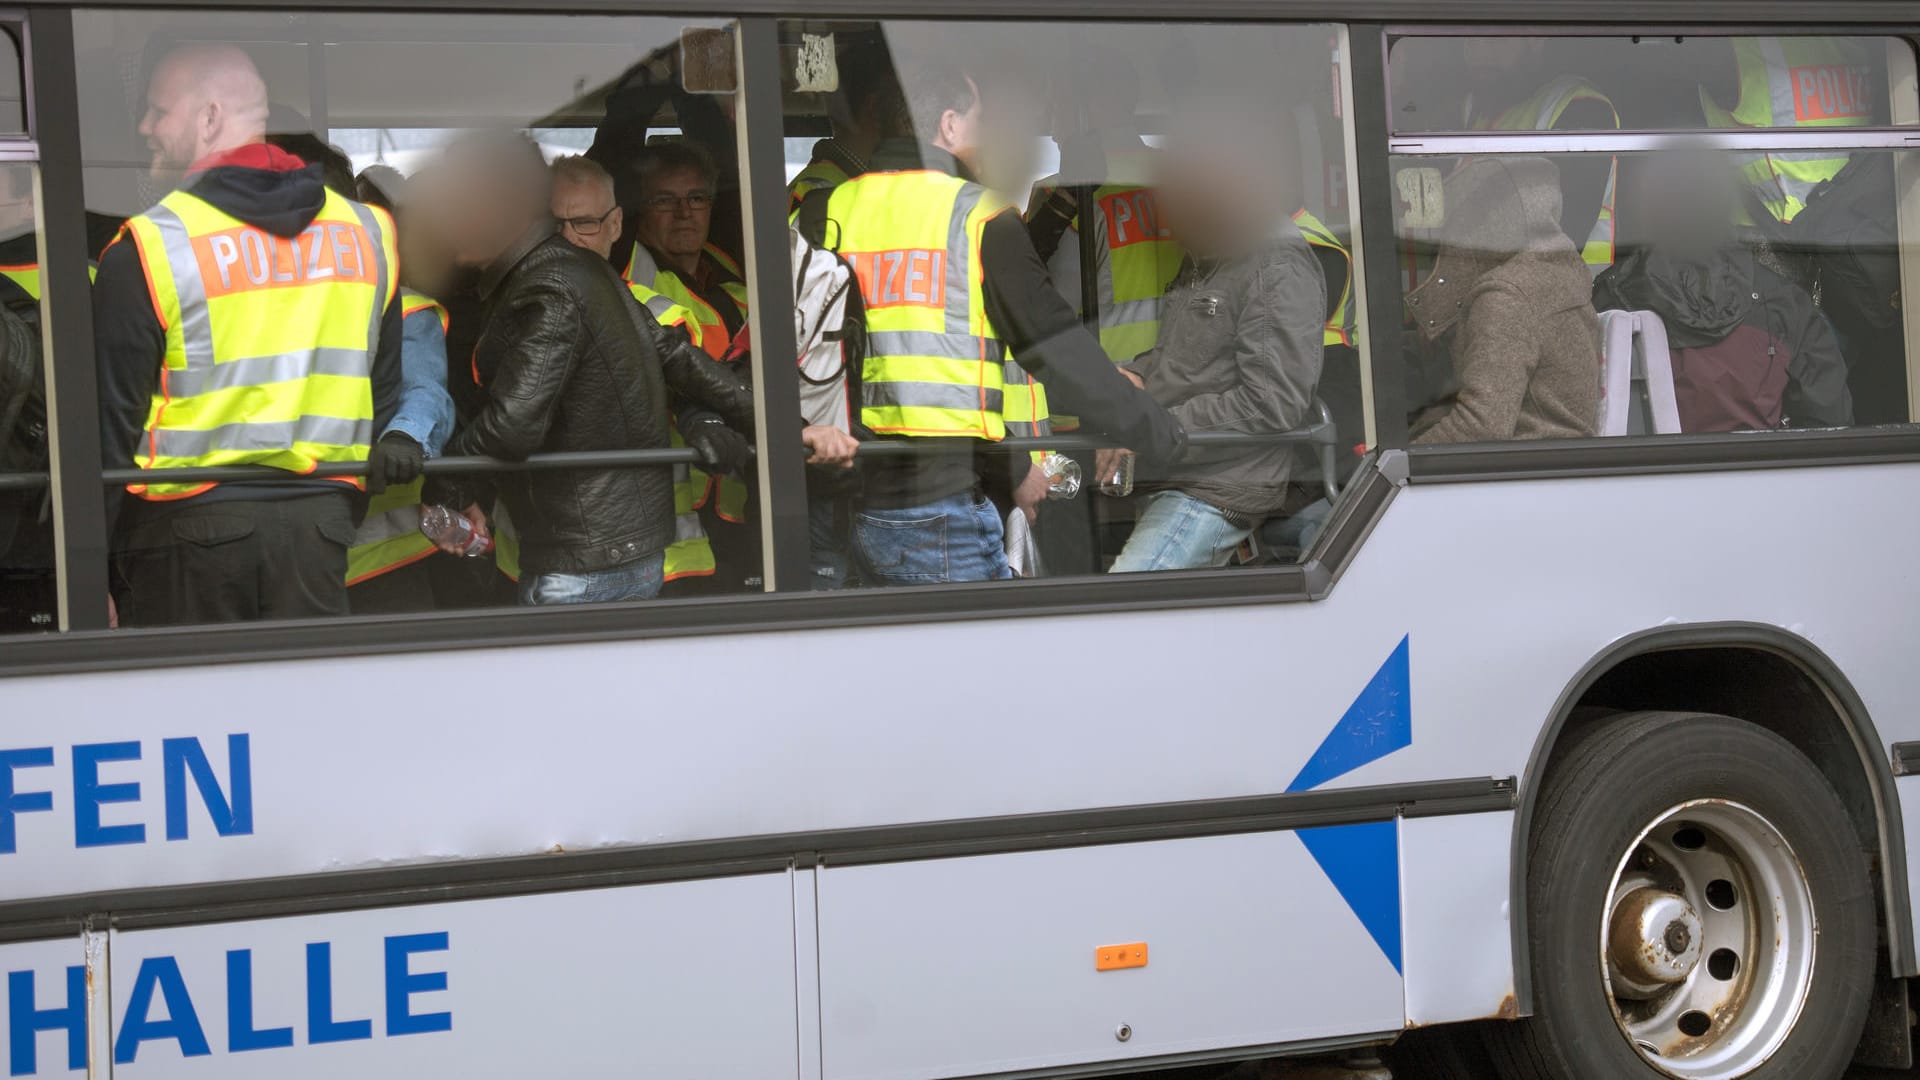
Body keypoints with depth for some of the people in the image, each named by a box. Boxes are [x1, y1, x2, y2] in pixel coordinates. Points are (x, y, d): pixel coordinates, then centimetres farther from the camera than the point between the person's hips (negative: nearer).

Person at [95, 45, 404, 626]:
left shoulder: (151, 247, -8)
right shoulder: (363, 230, 8)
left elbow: (111, 413, -6)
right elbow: (385, 392, 14)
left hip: (191, 527, -4)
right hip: (321, 520, 4)